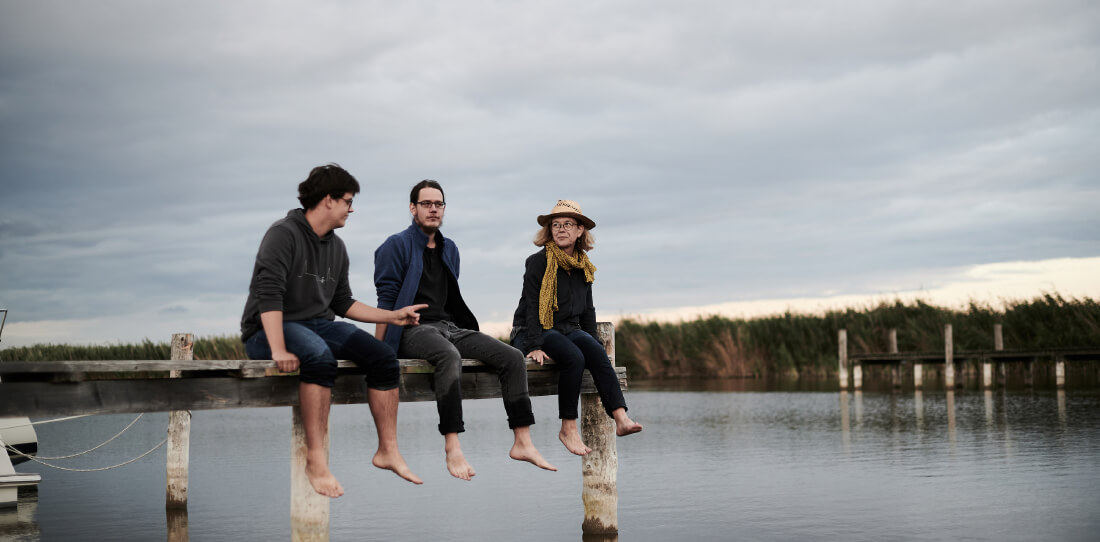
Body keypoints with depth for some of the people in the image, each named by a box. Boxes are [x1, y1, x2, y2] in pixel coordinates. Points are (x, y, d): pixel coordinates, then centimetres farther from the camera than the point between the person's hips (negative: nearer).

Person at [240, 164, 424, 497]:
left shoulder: (336, 247, 15)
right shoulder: (284, 234, -11)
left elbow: (342, 303, 21)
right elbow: (268, 294, -21)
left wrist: (393, 316, 17)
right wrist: (278, 350, -32)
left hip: (318, 325, 8)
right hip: (269, 330, -8)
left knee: (384, 357, -13)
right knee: (320, 357, -39)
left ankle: (388, 450, -7)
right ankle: (316, 459, -36)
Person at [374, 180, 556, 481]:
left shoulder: (450, 249, 20)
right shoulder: (397, 245, 0)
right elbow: (386, 301, -7)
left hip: (450, 327, 7)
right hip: (413, 330, -7)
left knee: (512, 357, -13)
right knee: (449, 355, -40)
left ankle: (523, 443, -13)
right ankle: (452, 448, -42)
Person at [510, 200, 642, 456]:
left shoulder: (583, 267, 13)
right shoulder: (538, 262, -6)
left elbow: (587, 310, 20)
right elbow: (531, 306, -12)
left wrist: (594, 342, 12)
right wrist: (535, 346, -21)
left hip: (570, 329, 5)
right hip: (534, 331, -5)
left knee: (597, 354, -26)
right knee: (574, 357, -33)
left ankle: (621, 418, -38)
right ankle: (568, 429, -26)